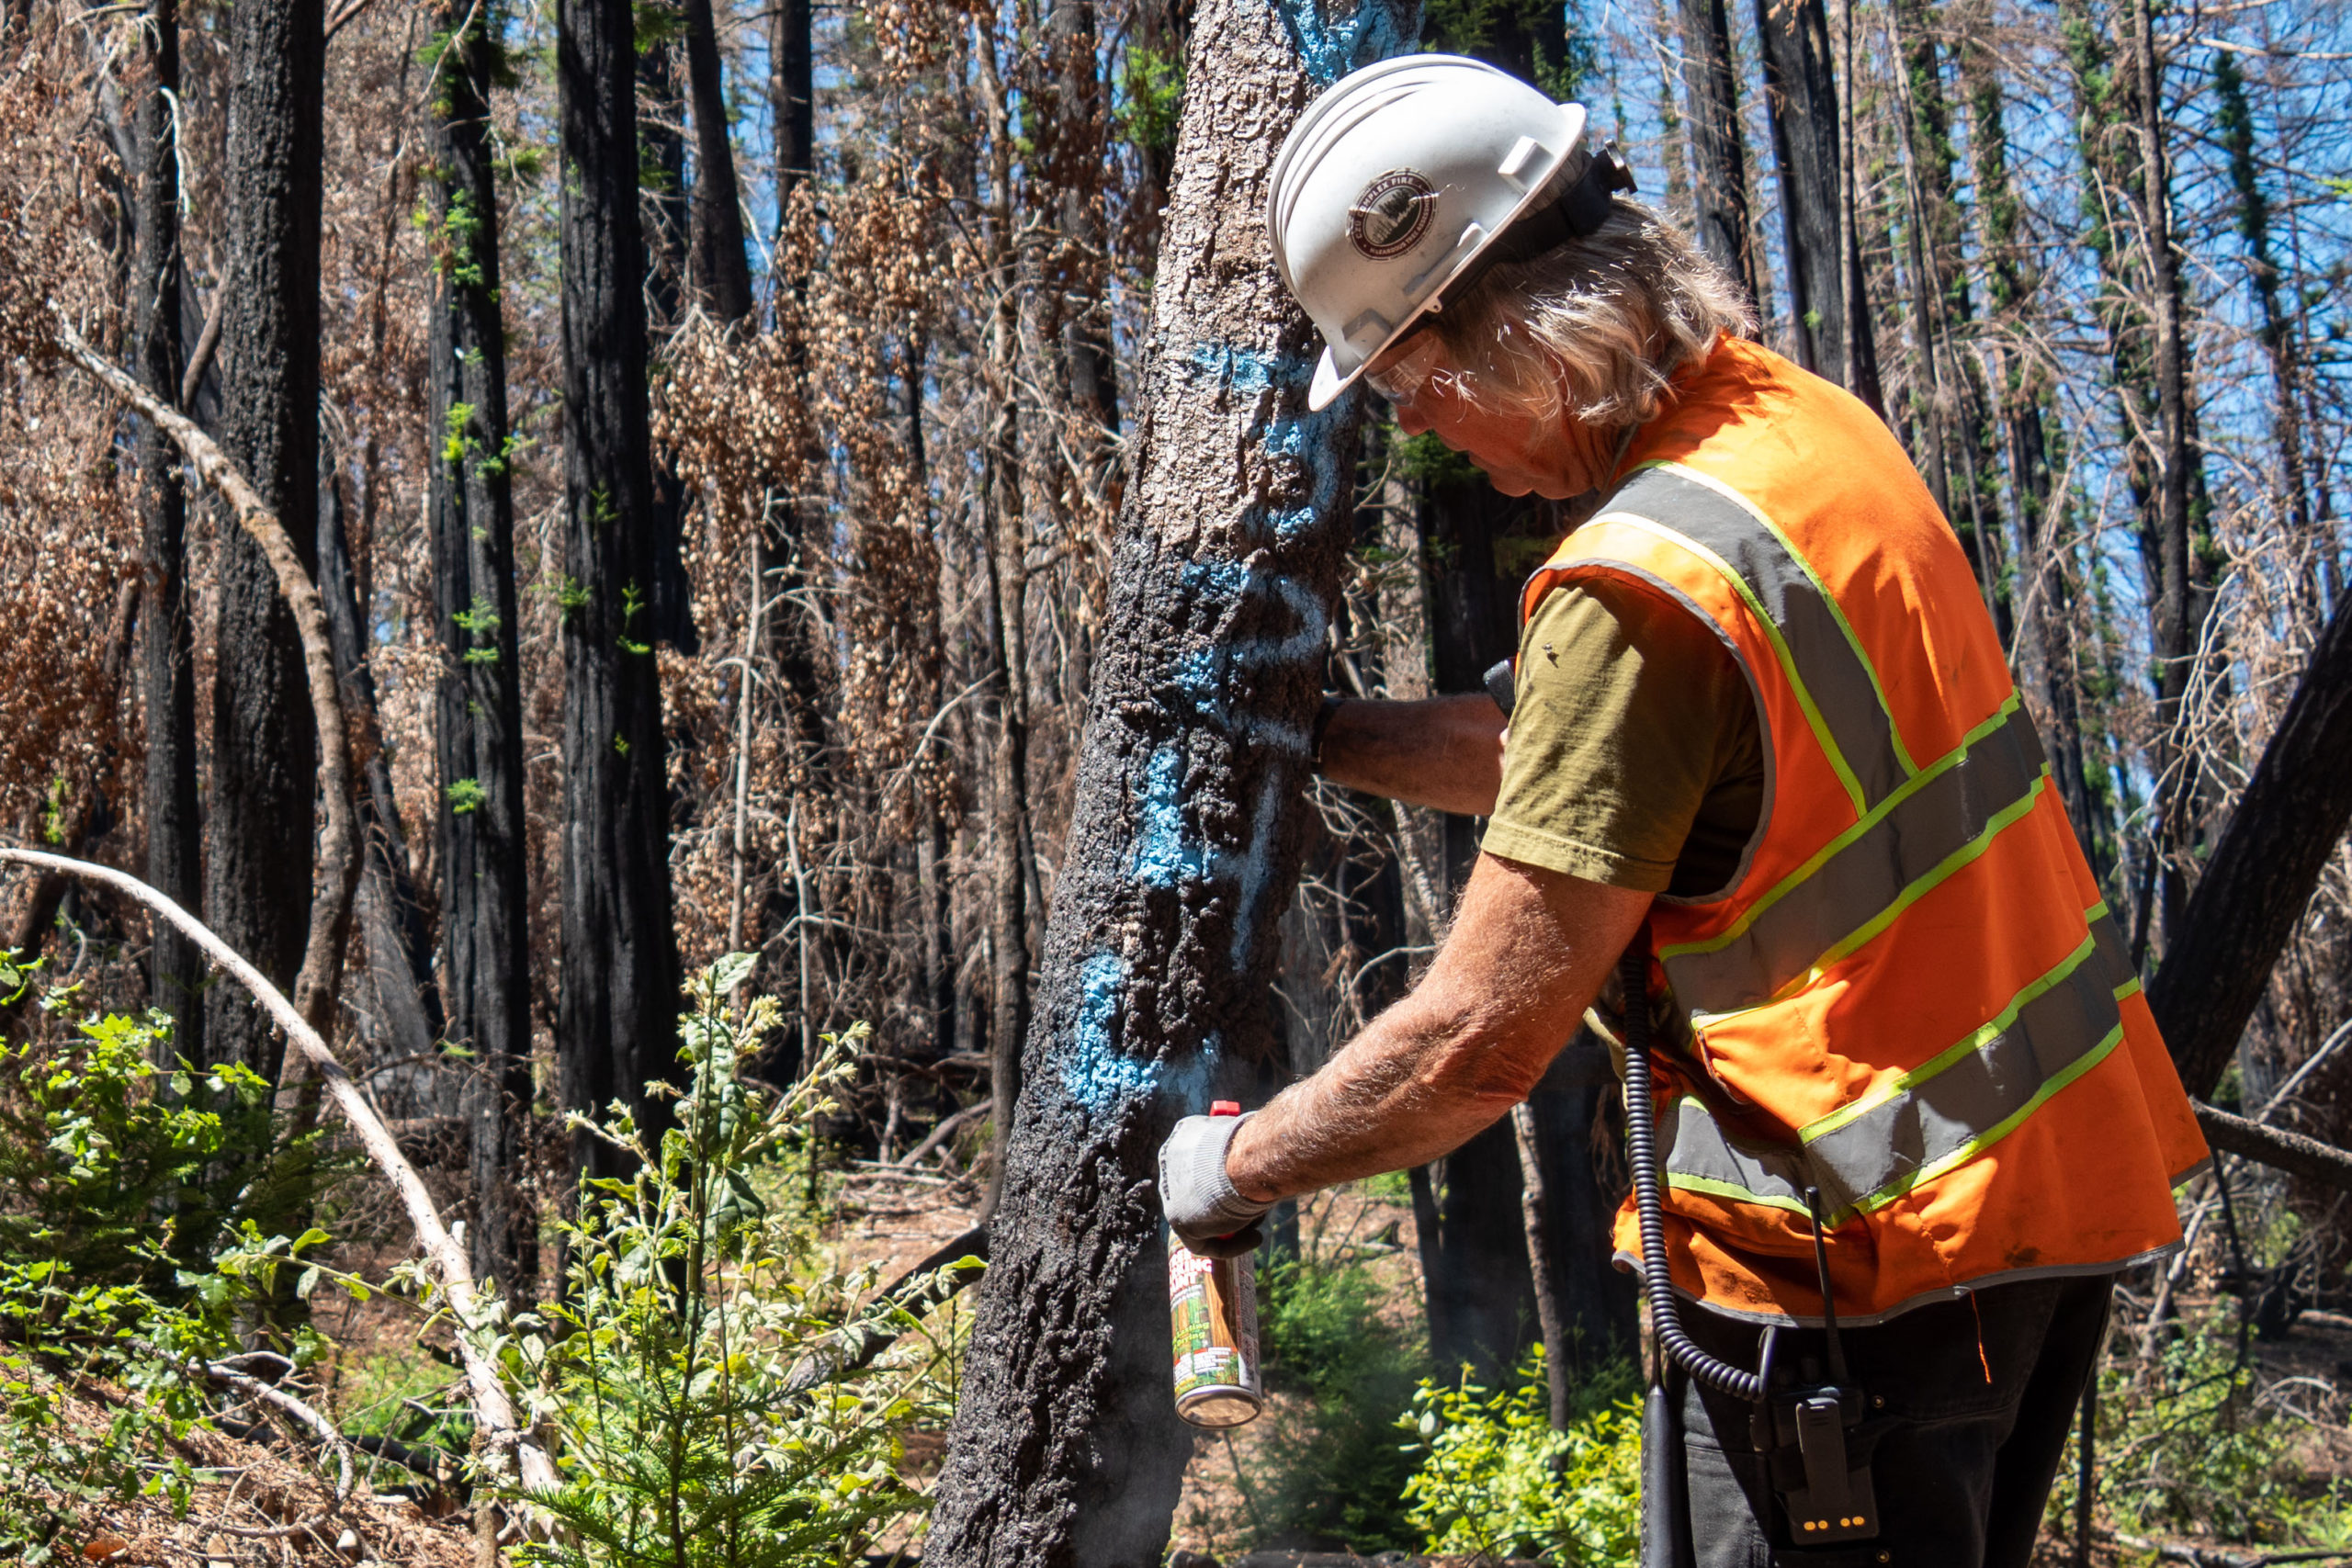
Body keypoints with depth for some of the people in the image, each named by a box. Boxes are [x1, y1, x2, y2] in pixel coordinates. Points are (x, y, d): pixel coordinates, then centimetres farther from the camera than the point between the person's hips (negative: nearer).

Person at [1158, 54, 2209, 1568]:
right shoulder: (1807, 422, 4)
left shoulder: (1645, 582, -24)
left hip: (1867, 1242, -9)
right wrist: (1311, 733, 20)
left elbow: (1476, 1045, -21)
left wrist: (1236, 1164, -6)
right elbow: (1571, 760, 18)